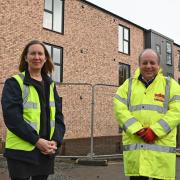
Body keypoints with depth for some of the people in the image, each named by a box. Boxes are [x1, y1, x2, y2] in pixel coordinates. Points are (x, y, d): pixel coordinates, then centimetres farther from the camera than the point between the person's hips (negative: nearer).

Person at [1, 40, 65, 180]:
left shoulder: (50, 85, 12)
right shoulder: (14, 83, -5)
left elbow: (58, 115, 8)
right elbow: (12, 117, -14)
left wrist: (56, 140, -7)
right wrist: (36, 140, -18)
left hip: (47, 151, 5)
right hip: (21, 151, -5)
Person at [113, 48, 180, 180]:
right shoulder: (128, 84, 13)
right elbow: (119, 108, 0)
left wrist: (155, 131, -14)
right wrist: (137, 130, -12)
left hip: (161, 146, -1)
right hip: (134, 146, 2)